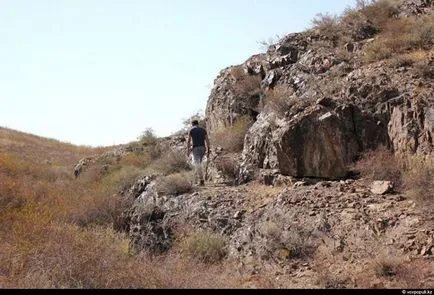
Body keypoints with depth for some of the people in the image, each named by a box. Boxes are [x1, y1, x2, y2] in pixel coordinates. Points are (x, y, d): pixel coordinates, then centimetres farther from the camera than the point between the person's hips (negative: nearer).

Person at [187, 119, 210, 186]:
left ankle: (201, 180, -23)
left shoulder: (191, 131, 2)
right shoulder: (203, 130, 12)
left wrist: (188, 150, 1)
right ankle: (195, 179, 24)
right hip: (203, 148, 4)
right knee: (198, 163, 20)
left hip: (195, 148, -4)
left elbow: (189, 141, -3)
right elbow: (207, 140, 6)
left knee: (197, 164, -9)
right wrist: (208, 150, 8)